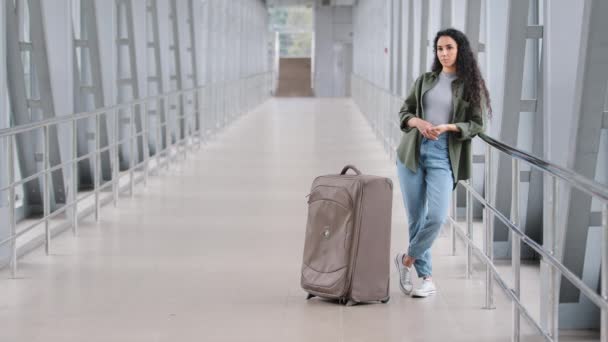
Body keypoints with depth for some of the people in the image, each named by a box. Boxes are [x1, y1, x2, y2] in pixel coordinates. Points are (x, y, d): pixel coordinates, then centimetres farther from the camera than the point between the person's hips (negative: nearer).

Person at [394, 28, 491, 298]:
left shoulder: (470, 85, 3)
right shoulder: (425, 80, 12)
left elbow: (477, 125, 0)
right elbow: (404, 112, 13)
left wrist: (448, 127, -15)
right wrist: (418, 122, -9)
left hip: (443, 157, -3)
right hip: (413, 152, 3)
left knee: (437, 217, -16)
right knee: (415, 217, 4)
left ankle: (407, 259, 8)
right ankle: (426, 278, 15)